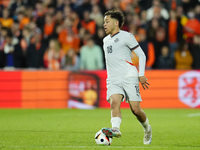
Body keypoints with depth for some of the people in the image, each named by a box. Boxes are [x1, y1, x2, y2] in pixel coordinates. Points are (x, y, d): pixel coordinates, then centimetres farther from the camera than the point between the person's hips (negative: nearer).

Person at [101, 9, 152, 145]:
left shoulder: (126, 36, 1)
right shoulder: (106, 40, 22)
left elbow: (141, 55, 1)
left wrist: (141, 74, -7)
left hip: (129, 77, -5)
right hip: (113, 80, 5)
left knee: (136, 109, -8)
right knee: (114, 102, -24)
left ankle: (147, 128, 19)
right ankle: (115, 129, -43)